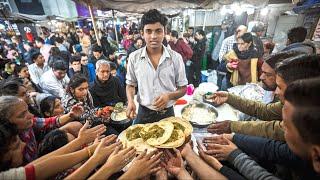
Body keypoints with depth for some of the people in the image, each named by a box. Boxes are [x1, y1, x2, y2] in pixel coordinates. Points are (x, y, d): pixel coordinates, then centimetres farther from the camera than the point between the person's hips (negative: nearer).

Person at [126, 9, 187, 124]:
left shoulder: (176, 58, -9)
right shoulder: (134, 57, -7)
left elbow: (183, 88, -2)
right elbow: (130, 85, 5)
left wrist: (169, 96, -21)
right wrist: (130, 101, -14)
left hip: (167, 114, 0)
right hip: (143, 114, 1)